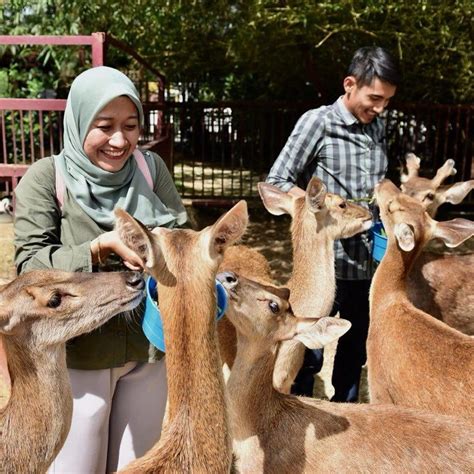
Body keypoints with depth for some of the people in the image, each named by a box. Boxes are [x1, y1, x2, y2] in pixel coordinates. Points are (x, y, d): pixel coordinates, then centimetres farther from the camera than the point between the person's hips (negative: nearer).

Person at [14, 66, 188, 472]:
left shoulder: (151, 168, -1)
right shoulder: (46, 177, -10)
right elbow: (31, 266, -15)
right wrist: (100, 248, -29)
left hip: (148, 347, 3)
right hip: (77, 354, -3)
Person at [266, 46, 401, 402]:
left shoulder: (378, 126, 9)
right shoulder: (318, 121, -9)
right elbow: (276, 183, -10)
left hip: (368, 262, 6)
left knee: (355, 351, 19)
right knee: (309, 355, 5)